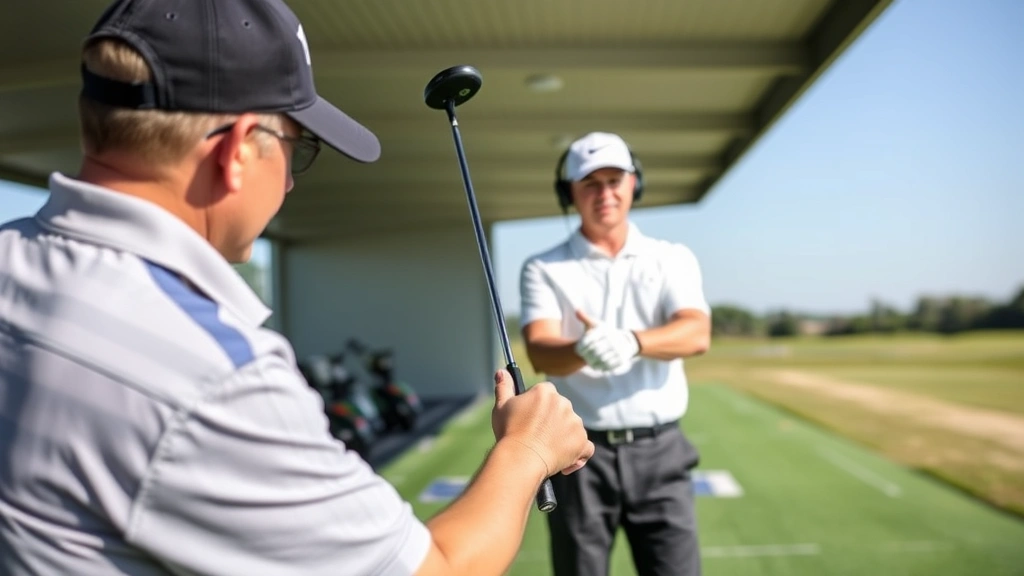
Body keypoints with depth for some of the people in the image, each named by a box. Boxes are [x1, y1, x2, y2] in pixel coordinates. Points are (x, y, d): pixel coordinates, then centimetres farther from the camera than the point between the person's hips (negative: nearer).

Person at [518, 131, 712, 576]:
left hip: (660, 453, 1)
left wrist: (632, 342, -32)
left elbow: (696, 335, -11)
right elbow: (541, 352, -13)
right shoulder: (543, 269, 3)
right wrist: (584, 350, -37)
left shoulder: (673, 259, 6)